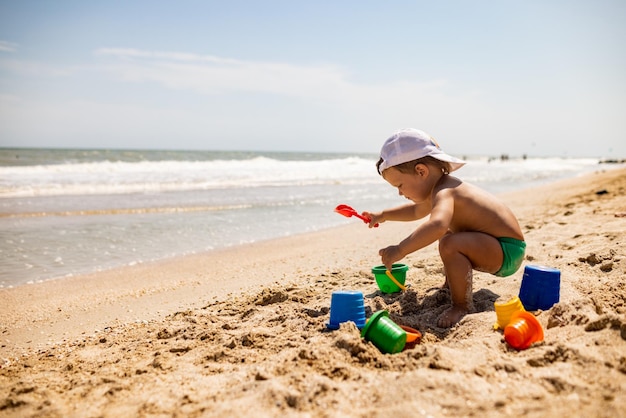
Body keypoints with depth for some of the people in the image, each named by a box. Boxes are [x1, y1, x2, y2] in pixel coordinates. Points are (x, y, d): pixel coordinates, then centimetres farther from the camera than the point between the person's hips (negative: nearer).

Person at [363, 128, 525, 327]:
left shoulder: (443, 192, -25)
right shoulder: (440, 187, 9)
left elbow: (437, 224, -48)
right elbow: (417, 210, 30)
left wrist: (400, 250, -46)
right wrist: (383, 215, 26)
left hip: (508, 251, -11)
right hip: (503, 246, 11)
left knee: (451, 244, -34)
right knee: (448, 235, 29)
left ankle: (462, 306, -18)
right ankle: (451, 285, 35)